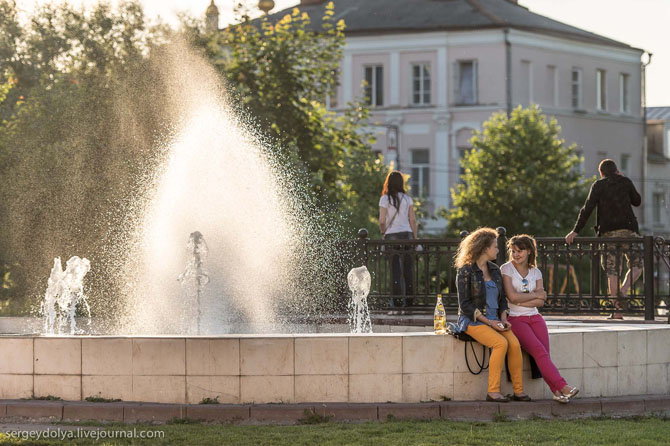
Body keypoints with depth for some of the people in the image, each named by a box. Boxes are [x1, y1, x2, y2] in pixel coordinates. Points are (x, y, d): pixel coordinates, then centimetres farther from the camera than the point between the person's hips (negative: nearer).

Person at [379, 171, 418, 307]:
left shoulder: (385, 199, -3)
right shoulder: (407, 199, 5)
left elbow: (382, 221, -7)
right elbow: (413, 220, 4)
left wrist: (383, 232, 11)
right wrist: (415, 238, 9)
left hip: (391, 235, -2)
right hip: (407, 234, 2)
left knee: (395, 267, -1)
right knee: (408, 267, 7)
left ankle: (396, 297, -8)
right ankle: (409, 298, 9)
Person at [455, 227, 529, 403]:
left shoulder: (494, 270, 14)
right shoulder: (465, 271, -6)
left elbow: (502, 299, 19)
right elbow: (465, 305, -10)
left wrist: (503, 319, 0)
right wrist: (488, 322, -15)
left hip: (494, 320, 6)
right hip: (473, 321, -6)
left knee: (515, 343, -22)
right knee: (501, 343, -31)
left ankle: (518, 391, -18)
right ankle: (493, 391, -26)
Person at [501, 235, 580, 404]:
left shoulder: (535, 272, 14)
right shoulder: (506, 269, 2)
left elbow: (540, 302, 4)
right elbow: (512, 296, -10)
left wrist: (521, 300, -8)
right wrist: (536, 295, -2)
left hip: (534, 318, 4)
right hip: (515, 318, -4)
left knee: (544, 353, -20)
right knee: (539, 351, -25)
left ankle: (557, 391, -31)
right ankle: (563, 387, -33)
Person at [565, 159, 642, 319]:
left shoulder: (598, 185, 5)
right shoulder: (625, 182, 8)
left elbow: (587, 208, -3)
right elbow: (637, 201, 23)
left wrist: (575, 231, -3)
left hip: (608, 232, 0)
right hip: (628, 229, 0)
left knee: (612, 270, 2)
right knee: (636, 264, 13)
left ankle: (617, 309, -3)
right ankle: (623, 291, -13)